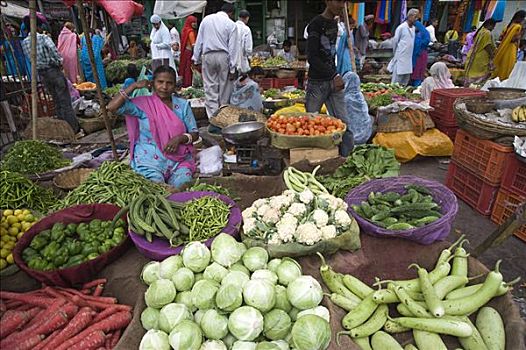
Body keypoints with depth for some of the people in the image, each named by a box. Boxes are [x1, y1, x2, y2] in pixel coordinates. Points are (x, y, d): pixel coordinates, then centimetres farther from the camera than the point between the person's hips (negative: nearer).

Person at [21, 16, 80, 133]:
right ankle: (74, 127, 0)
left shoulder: (24, 42, 7)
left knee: (57, 101, 15)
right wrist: (60, 61, -10)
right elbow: (53, 48, -24)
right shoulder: (43, 37, -10)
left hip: (41, 74, 6)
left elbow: (30, 58, 8)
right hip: (54, 70, -6)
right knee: (65, 101, -2)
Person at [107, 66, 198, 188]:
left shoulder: (183, 105, 6)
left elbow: (195, 134, 6)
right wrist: (134, 86, -8)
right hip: (150, 161, -1)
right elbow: (112, 107, -11)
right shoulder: (143, 104, 0)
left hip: (179, 160, 2)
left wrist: (179, 138, -14)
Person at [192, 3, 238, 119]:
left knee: (210, 87, 4)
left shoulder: (206, 19, 9)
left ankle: (213, 117, 0)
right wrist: (232, 69, -2)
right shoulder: (231, 24, 0)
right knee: (224, 87, 6)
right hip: (223, 57, -2)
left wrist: (197, 60, 14)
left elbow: (199, 41, 9)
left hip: (208, 56, 2)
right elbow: (232, 48, -3)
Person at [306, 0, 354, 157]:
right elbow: (312, 57, -17)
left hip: (333, 81, 7)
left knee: (345, 124, 0)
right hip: (317, 83, -7)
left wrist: (336, 76, 13)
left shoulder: (334, 24, 14)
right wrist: (334, 75, -21)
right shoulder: (316, 24, -9)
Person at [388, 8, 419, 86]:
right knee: (397, 78, -3)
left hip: (409, 57, 7)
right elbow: (395, 41, -4)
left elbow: (413, 41, 18)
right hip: (401, 57, -7)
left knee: (406, 78, 10)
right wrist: (396, 52, 4)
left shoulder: (414, 28, 10)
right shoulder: (401, 27, -9)